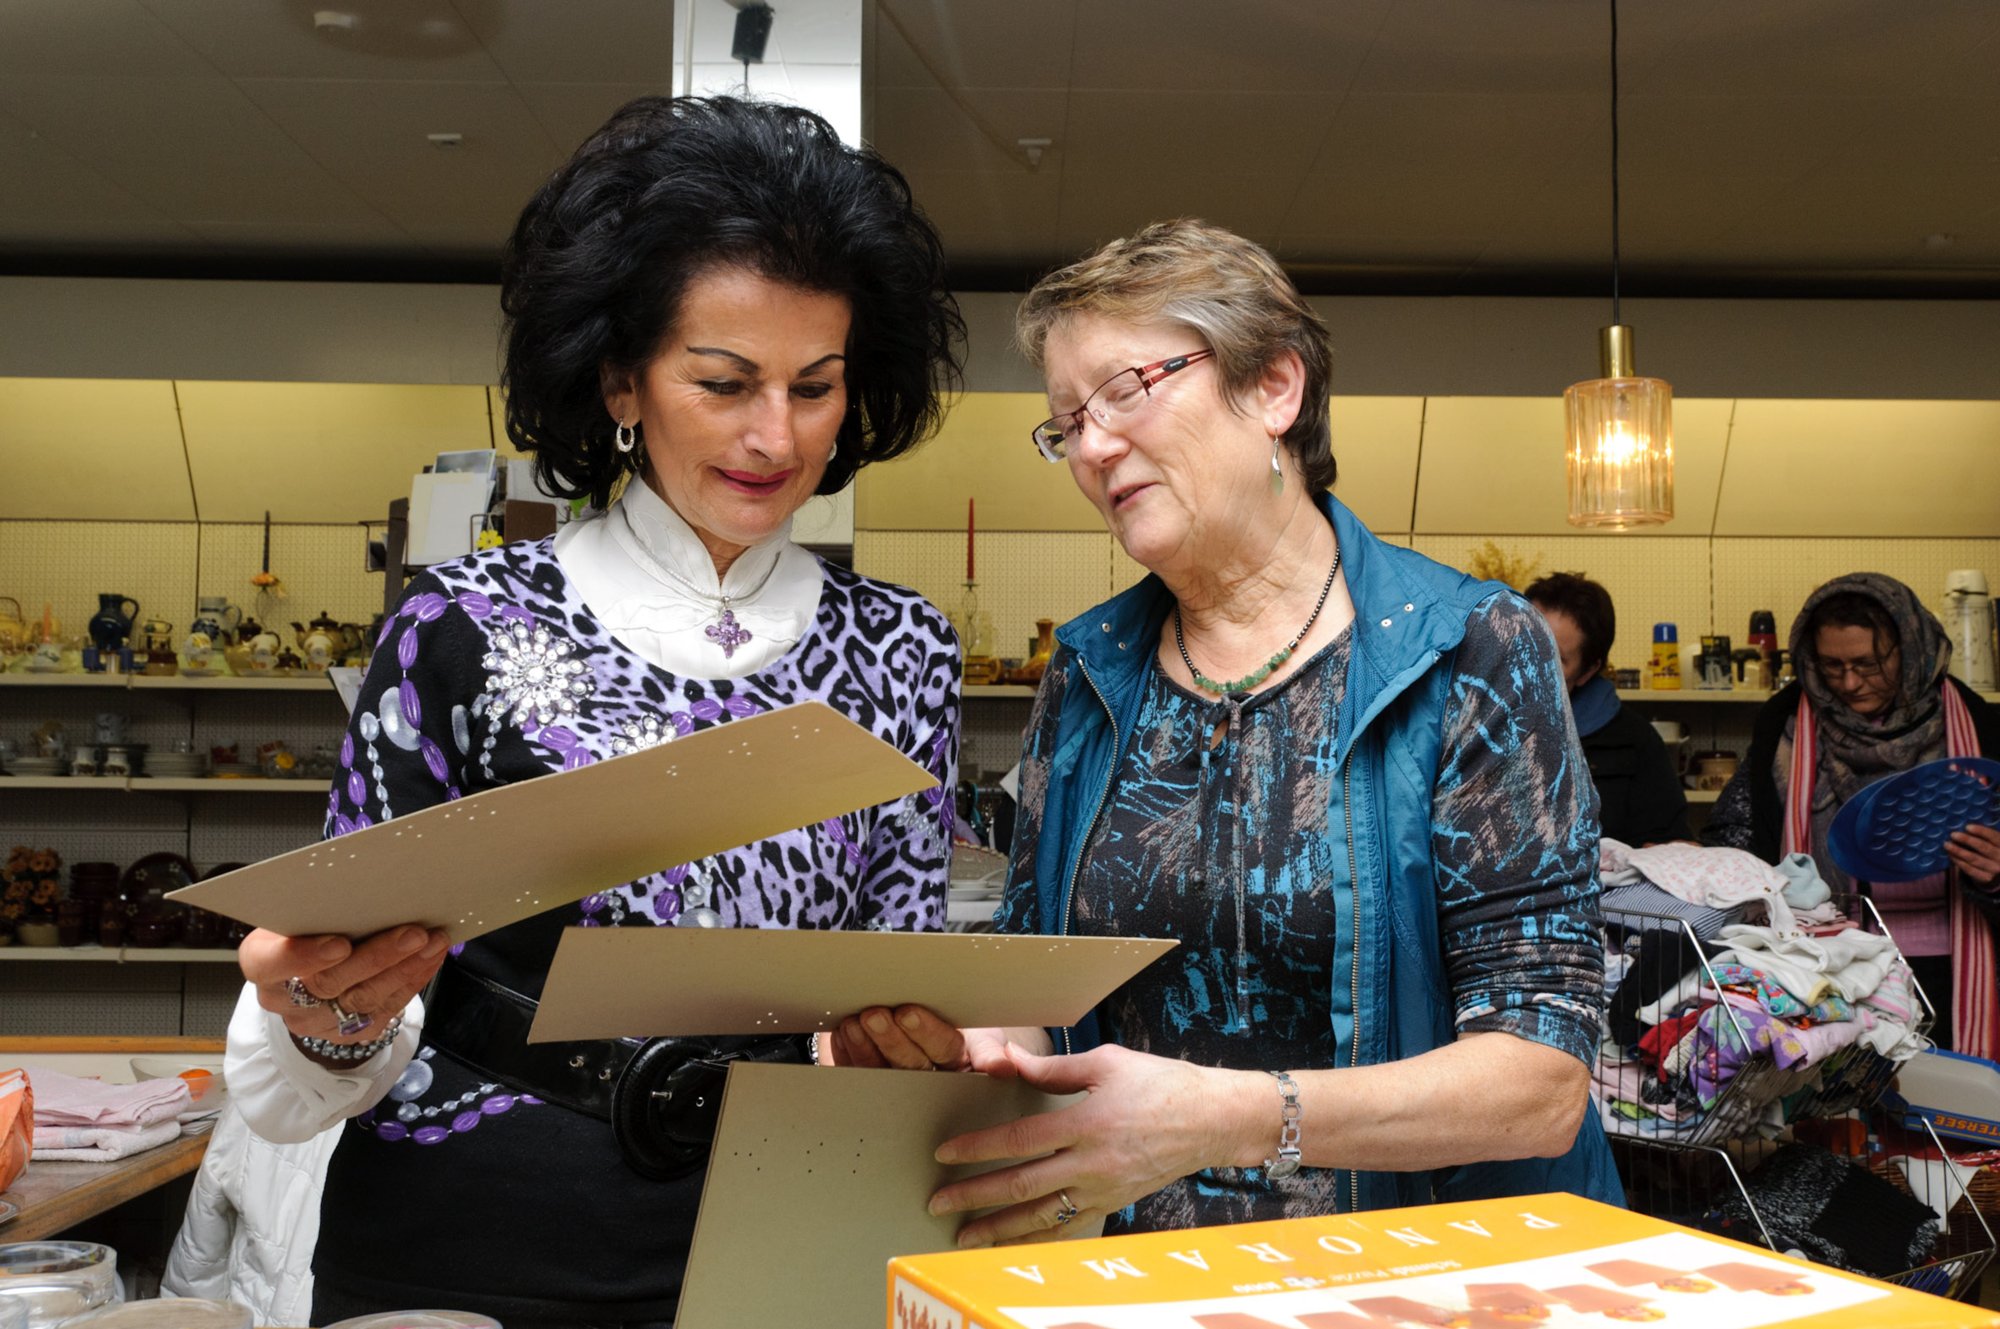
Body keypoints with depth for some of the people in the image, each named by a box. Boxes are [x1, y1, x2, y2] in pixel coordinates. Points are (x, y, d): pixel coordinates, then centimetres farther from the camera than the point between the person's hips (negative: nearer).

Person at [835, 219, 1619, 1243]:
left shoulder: (1472, 653, -6)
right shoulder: (1087, 678, 7)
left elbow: (1544, 1080, -11)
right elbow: (1038, 996, 11)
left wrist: (1234, 1118, -23)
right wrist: (958, 1044, -11)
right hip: (1137, 1276, 4)